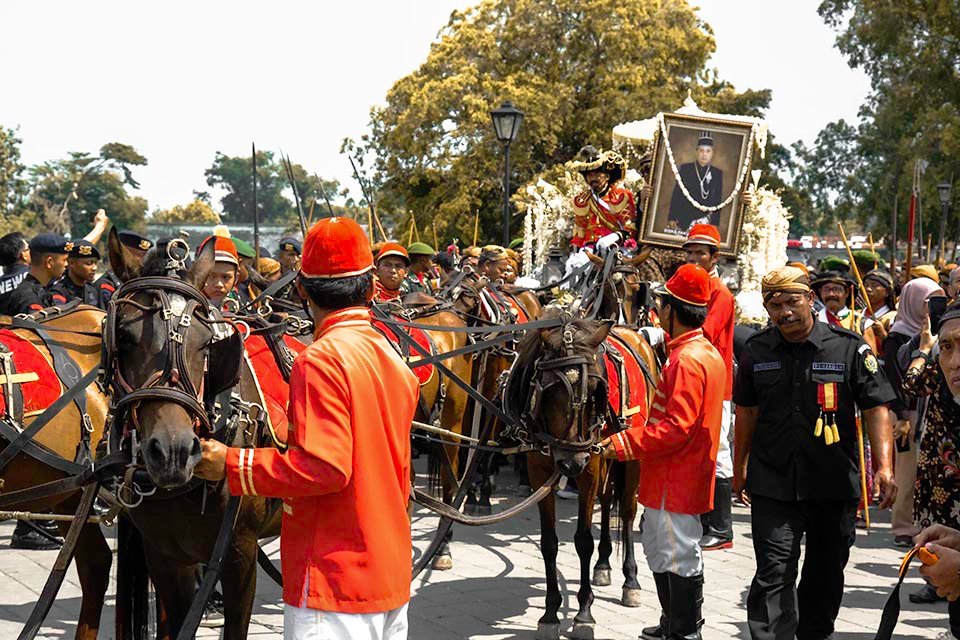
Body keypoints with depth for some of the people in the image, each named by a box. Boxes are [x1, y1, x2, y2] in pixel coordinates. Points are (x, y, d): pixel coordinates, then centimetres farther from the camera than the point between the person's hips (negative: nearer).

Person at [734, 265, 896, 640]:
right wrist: (739, 468, 17)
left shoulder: (849, 347, -4)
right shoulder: (757, 350, 3)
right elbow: (747, 411, 14)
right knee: (775, 572, -10)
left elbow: (876, 409, -4)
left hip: (835, 482, 0)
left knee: (827, 571, 15)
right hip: (773, 483, 0)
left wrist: (884, 467, -14)